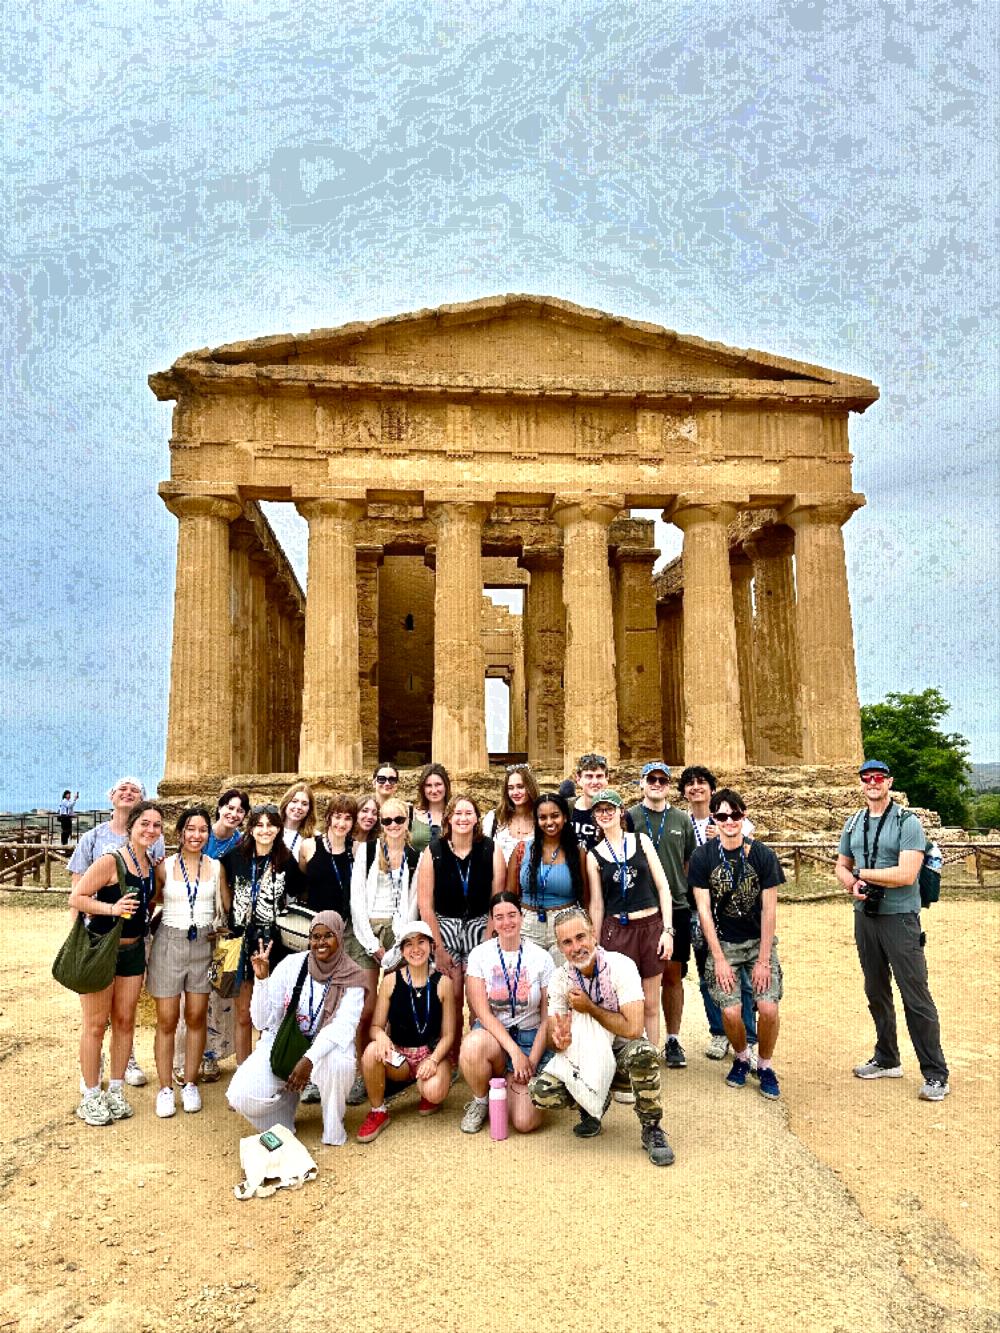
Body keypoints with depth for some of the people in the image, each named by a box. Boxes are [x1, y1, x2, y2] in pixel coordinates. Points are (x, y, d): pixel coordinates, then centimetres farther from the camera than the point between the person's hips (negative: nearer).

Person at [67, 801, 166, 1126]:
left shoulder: (154, 865, 3)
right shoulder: (110, 861, -18)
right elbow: (76, 898, -18)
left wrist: (148, 909, 1)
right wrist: (111, 908, -28)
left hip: (133, 950, 6)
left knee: (125, 1020, 12)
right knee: (96, 1024, 4)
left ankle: (116, 1090, 26)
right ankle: (90, 1097, 18)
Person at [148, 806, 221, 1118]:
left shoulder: (216, 867, 3)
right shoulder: (165, 866, -1)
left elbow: (223, 908, 6)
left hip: (203, 944, 1)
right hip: (169, 943, -1)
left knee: (196, 1018, 7)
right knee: (167, 1020, 2)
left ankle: (190, 1085, 20)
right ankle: (165, 1089, 14)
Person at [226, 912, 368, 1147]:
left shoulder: (352, 978, -10)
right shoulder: (291, 965, -8)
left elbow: (344, 1026, -22)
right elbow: (263, 1022, -10)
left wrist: (310, 1058, -35)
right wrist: (261, 978, -24)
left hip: (325, 1048, -1)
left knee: (337, 1063, -36)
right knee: (242, 1096, -23)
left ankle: (333, 1131, -5)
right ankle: (285, 1101, 13)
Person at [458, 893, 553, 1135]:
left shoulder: (541, 958, -3)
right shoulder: (480, 954, -3)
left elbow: (547, 1019, -1)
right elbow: (482, 1012, -9)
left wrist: (532, 1062, -11)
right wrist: (514, 1051, -20)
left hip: (530, 1037, 0)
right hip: (491, 1033, 1)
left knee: (525, 1123, -19)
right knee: (473, 1044, -37)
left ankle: (510, 1084, 16)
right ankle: (481, 1101, -5)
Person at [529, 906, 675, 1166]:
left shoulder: (620, 966, -20)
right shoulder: (560, 978, -7)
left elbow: (633, 1029, -27)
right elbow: (553, 1038, -6)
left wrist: (589, 1008, -19)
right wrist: (558, 1039, -30)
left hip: (622, 1052, -3)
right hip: (584, 1056, 4)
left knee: (643, 1052, -38)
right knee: (540, 1092, -22)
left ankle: (651, 1129, -11)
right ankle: (594, 1105, 11)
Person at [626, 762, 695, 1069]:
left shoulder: (682, 820, 8)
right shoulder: (629, 818, 1)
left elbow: (690, 864, 14)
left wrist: (690, 898, 8)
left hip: (676, 908, 2)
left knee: (673, 975, 7)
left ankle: (673, 1040, 19)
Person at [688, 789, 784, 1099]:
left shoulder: (763, 855, -9)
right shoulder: (702, 857, -9)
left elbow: (769, 909, -7)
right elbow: (703, 909, -8)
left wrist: (763, 959, -10)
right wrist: (719, 958, -10)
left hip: (759, 941, 0)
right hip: (723, 943, 0)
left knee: (769, 1008, -14)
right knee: (730, 1012, -12)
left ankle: (765, 1065, 15)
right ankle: (741, 1058, 21)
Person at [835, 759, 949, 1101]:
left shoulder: (907, 822, -11)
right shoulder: (853, 824, 9)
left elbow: (906, 875, -21)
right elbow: (842, 866, 17)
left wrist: (862, 873, -11)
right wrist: (852, 884, -5)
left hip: (900, 917, -6)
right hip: (865, 916, 6)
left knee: (916, 997, -4)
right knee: (876, 992, 16)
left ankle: (936, 1075, 7)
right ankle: (887, 1060, 30)